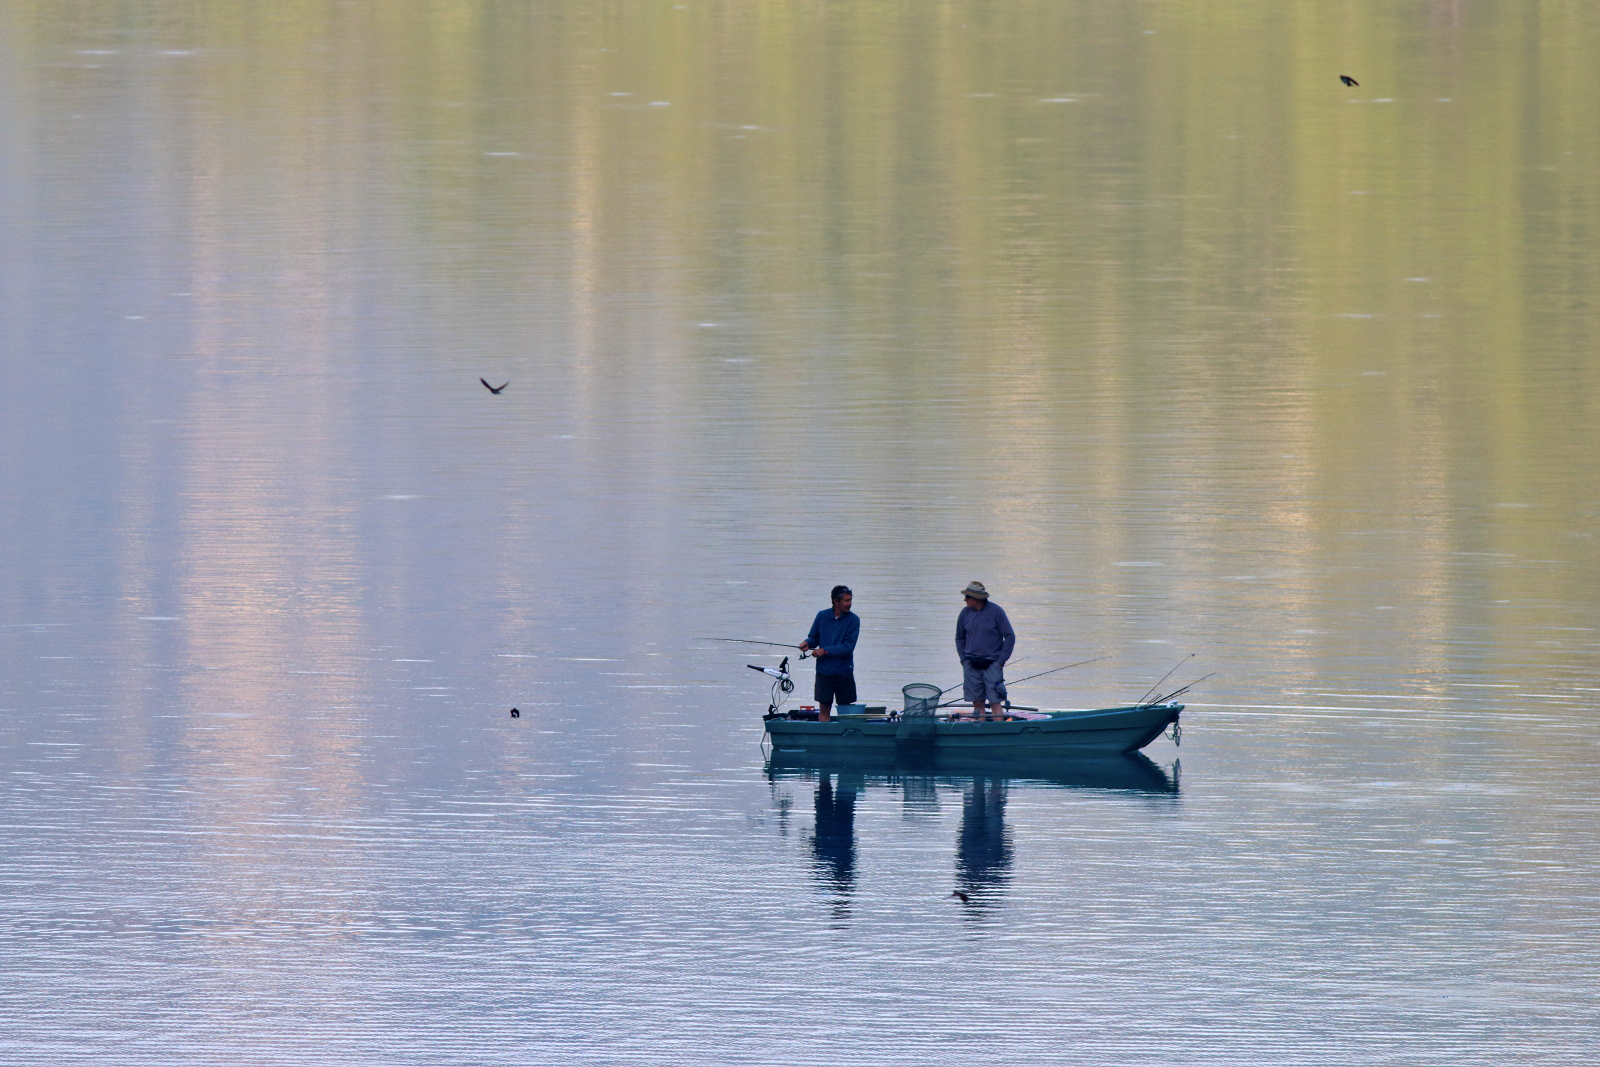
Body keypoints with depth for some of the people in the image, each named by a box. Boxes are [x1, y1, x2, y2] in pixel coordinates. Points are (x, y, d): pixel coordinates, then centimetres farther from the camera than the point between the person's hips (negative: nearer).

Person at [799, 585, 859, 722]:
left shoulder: (853, 620, -5)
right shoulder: (822, 616, 4)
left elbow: (848, 647, -11)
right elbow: (814, 637, 14)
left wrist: (825, 651, -16)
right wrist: (807, 643, -9)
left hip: (844, 673, -2)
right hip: (824, 672, 2)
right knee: (824, 709, 1)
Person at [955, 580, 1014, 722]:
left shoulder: (996, 612, -5)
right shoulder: (965, 613, 6)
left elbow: (1010, 637, -1)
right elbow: (960, 638, 19)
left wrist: (1001, 661, -7)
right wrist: (963, 659, 7)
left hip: (992, 665, -4)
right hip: (971, 665, 4)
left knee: (995, 702, -8)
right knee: (978, 702, 3)